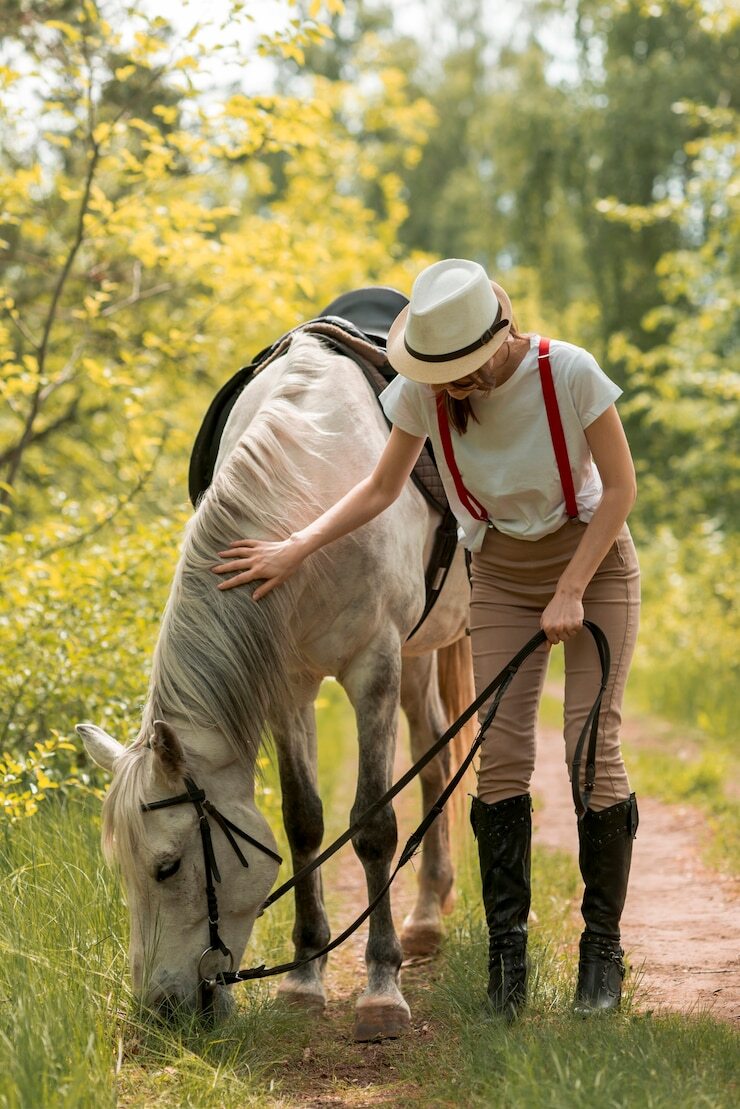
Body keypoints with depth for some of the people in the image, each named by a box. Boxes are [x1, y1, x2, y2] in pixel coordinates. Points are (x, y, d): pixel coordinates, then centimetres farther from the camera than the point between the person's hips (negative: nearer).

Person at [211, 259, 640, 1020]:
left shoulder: (568, 373, -24)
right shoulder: (424, 393, -14)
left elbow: (620, 487, -15)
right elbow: (381, 489, -1)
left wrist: (571, 592, -18)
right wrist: (296, 549, -9)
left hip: (592, 561, -3)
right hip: (501, 575, 3)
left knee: (592, 750, -9)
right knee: (501, 755, -5)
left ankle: (603, 947, 4)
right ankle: (506, 954, 1)